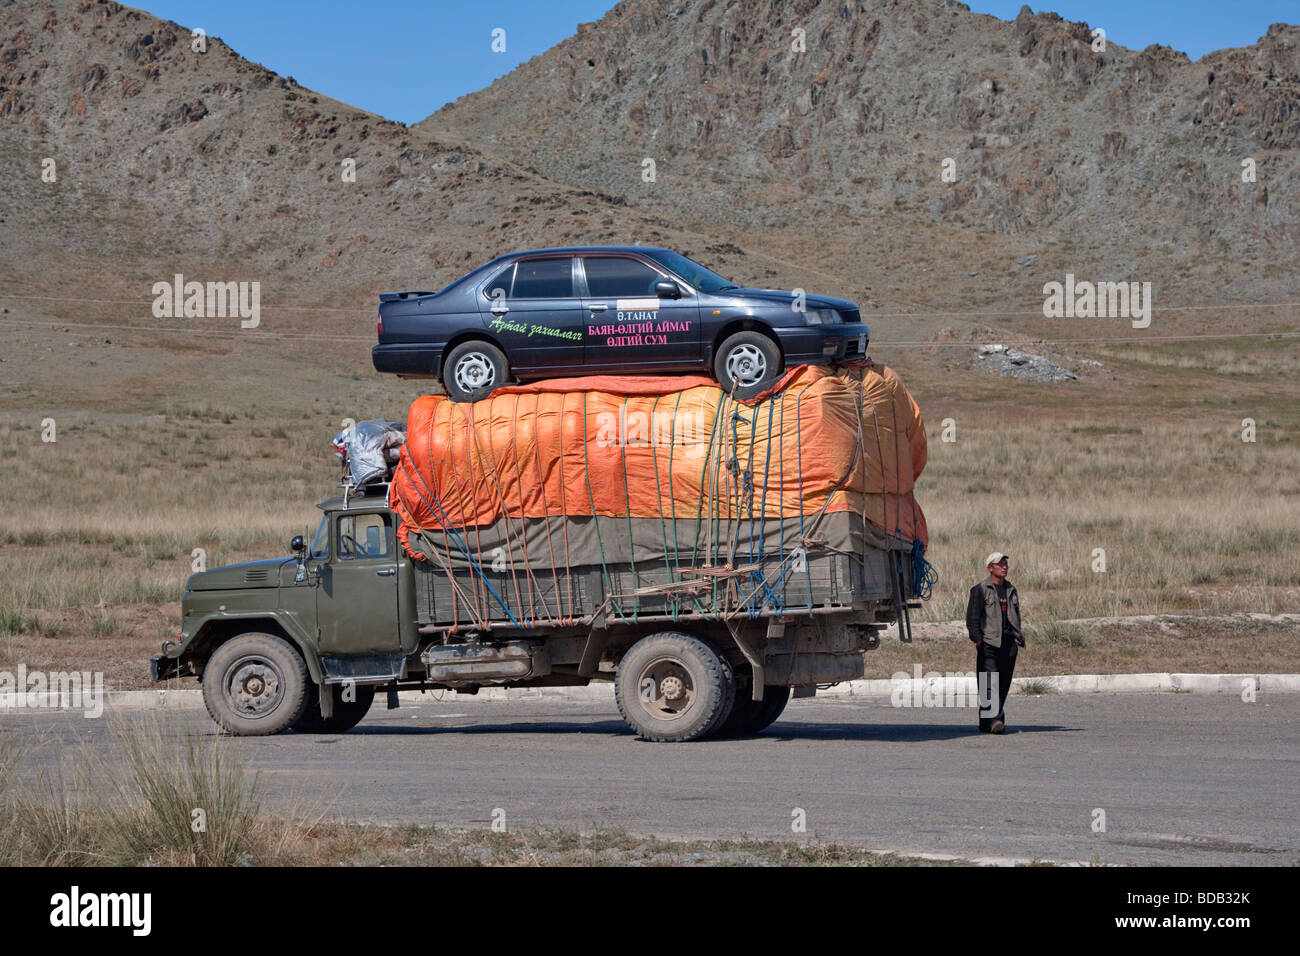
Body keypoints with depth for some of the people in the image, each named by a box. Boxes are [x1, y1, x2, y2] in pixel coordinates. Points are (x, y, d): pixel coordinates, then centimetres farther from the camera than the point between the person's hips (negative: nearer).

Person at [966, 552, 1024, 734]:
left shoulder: (1011, 590, 20)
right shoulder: (980, 589, 0)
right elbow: (972, 617, -4)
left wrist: (1018, 636, 18)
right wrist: (977, 638, -13)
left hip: (1009, 643, 6)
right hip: (989, 642, -6)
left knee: (1004, 683, 4)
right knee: (990, 683, -16)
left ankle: (987, 722, 12)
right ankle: (993, 720, -25)